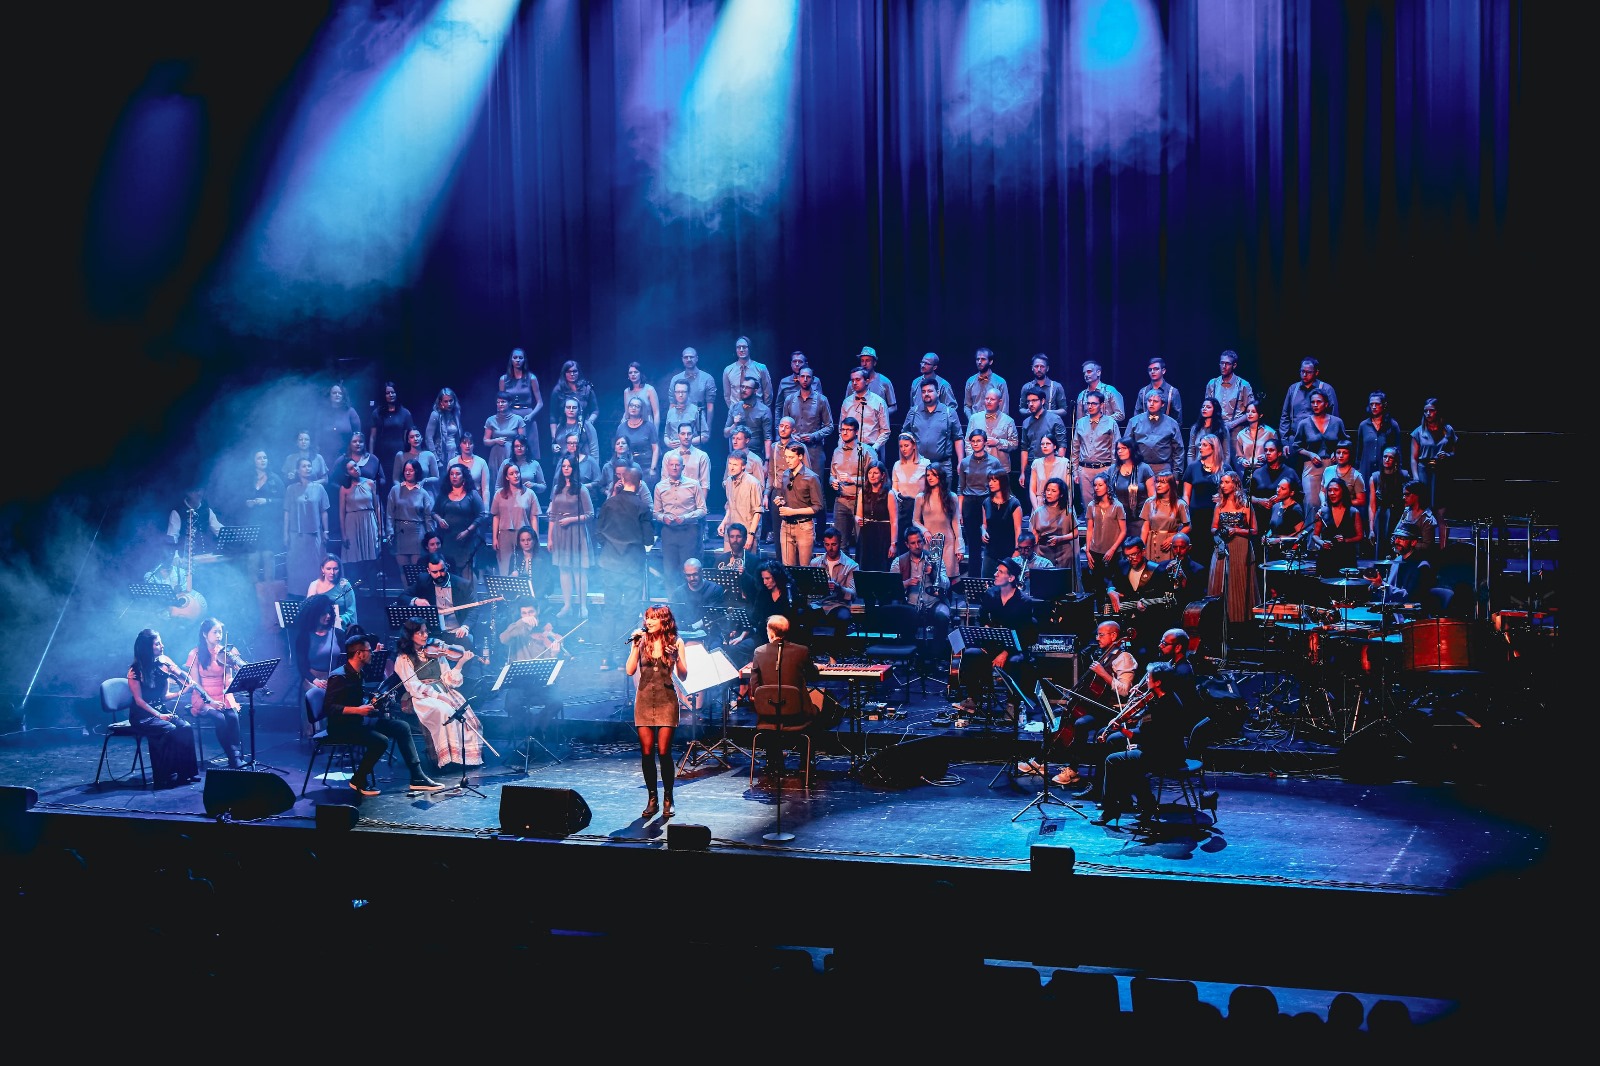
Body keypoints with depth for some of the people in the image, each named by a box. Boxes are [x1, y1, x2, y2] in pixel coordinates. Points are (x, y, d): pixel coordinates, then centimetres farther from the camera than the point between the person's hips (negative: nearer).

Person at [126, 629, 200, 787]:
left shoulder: (162, 665, 5)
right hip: (142, 716, -5)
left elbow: (164, 696, 8)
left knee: (185, 727, -22)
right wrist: (159, 715, -22)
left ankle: (187, 771, -17)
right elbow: (139, 700, -12)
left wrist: (181, 692, -11)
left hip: (161, 710, 5)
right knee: (169, 730, -30)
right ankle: (168, 776, -21)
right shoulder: (135, 671, -11)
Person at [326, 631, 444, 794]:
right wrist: (357, 710, -30)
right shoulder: (339, 677, -19)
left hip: (361, 720, 9)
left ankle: (417, 778, -3)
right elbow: (329, 707, -26)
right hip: (343, 726, -9)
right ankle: (358, 780, -8)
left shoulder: (358, 674, 9)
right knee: (380, 741, -29)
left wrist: (373, 702, 7)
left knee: (402, 727, -1)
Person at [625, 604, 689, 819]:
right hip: (644, 699, 2)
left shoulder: (675, 642, 2)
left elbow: (683, 676, 0)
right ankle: (652, 799, 10)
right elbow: (630, 670, -1)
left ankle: (668, 800, 5)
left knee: (664, 751, -7)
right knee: (646, 752, 0)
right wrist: (635, 646, -6)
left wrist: (676, 658, -16)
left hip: (666, 700, -2)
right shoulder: (642, 641, 7)